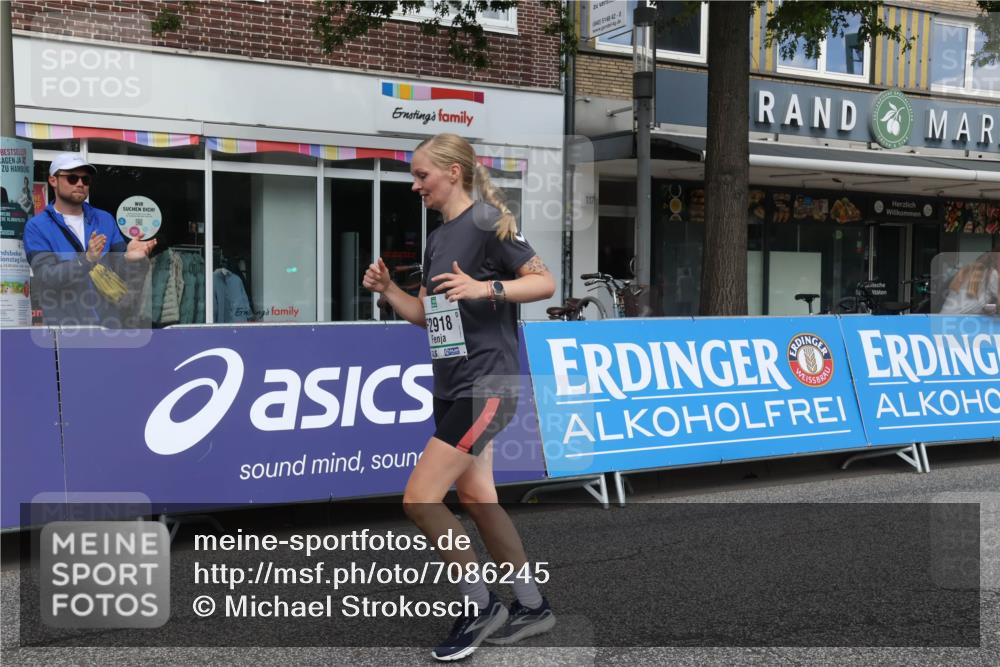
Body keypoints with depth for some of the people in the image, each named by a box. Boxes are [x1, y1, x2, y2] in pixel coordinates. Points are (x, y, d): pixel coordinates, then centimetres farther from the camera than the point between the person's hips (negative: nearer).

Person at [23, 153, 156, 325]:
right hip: (64, 324, -3)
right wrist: (86, 259, -29)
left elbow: (122, 273, 2)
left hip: (108, 322, 3)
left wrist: (129, 258, -21)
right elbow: (46, 276, -15)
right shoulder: (37, 227, -2)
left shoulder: (105, 220, 7)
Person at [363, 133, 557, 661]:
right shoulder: (437, 239, 15)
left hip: (486, 385, -9)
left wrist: (486, 288, -25)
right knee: (475, 497, 13)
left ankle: (480, 606, 5)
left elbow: (545, 281, -12)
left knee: (419, 498, -11)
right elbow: (425, 315, 19)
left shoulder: (486, 222, -10)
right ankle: (531, 606, 26)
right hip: (452, 388, 9)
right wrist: (386, 289, 3)